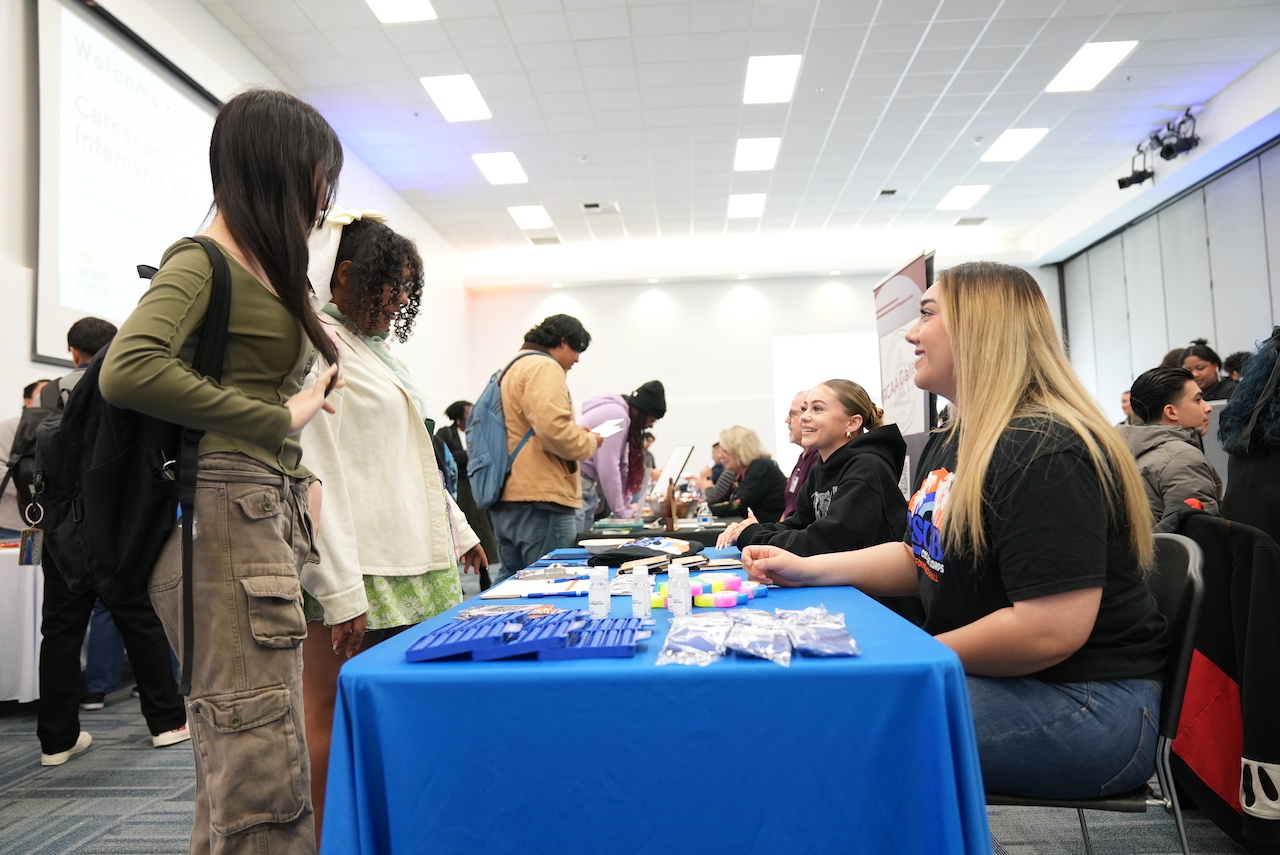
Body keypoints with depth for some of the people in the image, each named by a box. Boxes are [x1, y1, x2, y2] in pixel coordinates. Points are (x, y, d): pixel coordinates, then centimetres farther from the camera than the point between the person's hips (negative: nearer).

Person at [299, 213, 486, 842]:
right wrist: (343, 591, -19)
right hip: (358, 573, -8)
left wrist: (458, 527, 23)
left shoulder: (375, 347, 19)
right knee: (335, 715, 2)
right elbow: (318, 475, -16)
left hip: (407, 565, 8)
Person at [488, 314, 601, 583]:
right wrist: (588, 442, -6)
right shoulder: (544, 368, -10)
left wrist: (576, 431, 22)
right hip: (540, 500, -10)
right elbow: (553, 428, -24)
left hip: (506, 499, 10)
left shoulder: (513, 367, 23)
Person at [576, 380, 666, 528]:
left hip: (586, 487, 10)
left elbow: (621, 468, 17)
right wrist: (622, 512, -9)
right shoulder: (617, 415, -13)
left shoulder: (619, 414, 17)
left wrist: (626, 509, 13)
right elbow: (608, 469, -18)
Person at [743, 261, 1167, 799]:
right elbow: (922, 557, 17)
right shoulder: (948, 443, 11)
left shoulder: (1044, 455, -22)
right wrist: (807, 569, 6)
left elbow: (1051, 631, -27)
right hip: (992, 675, 9)